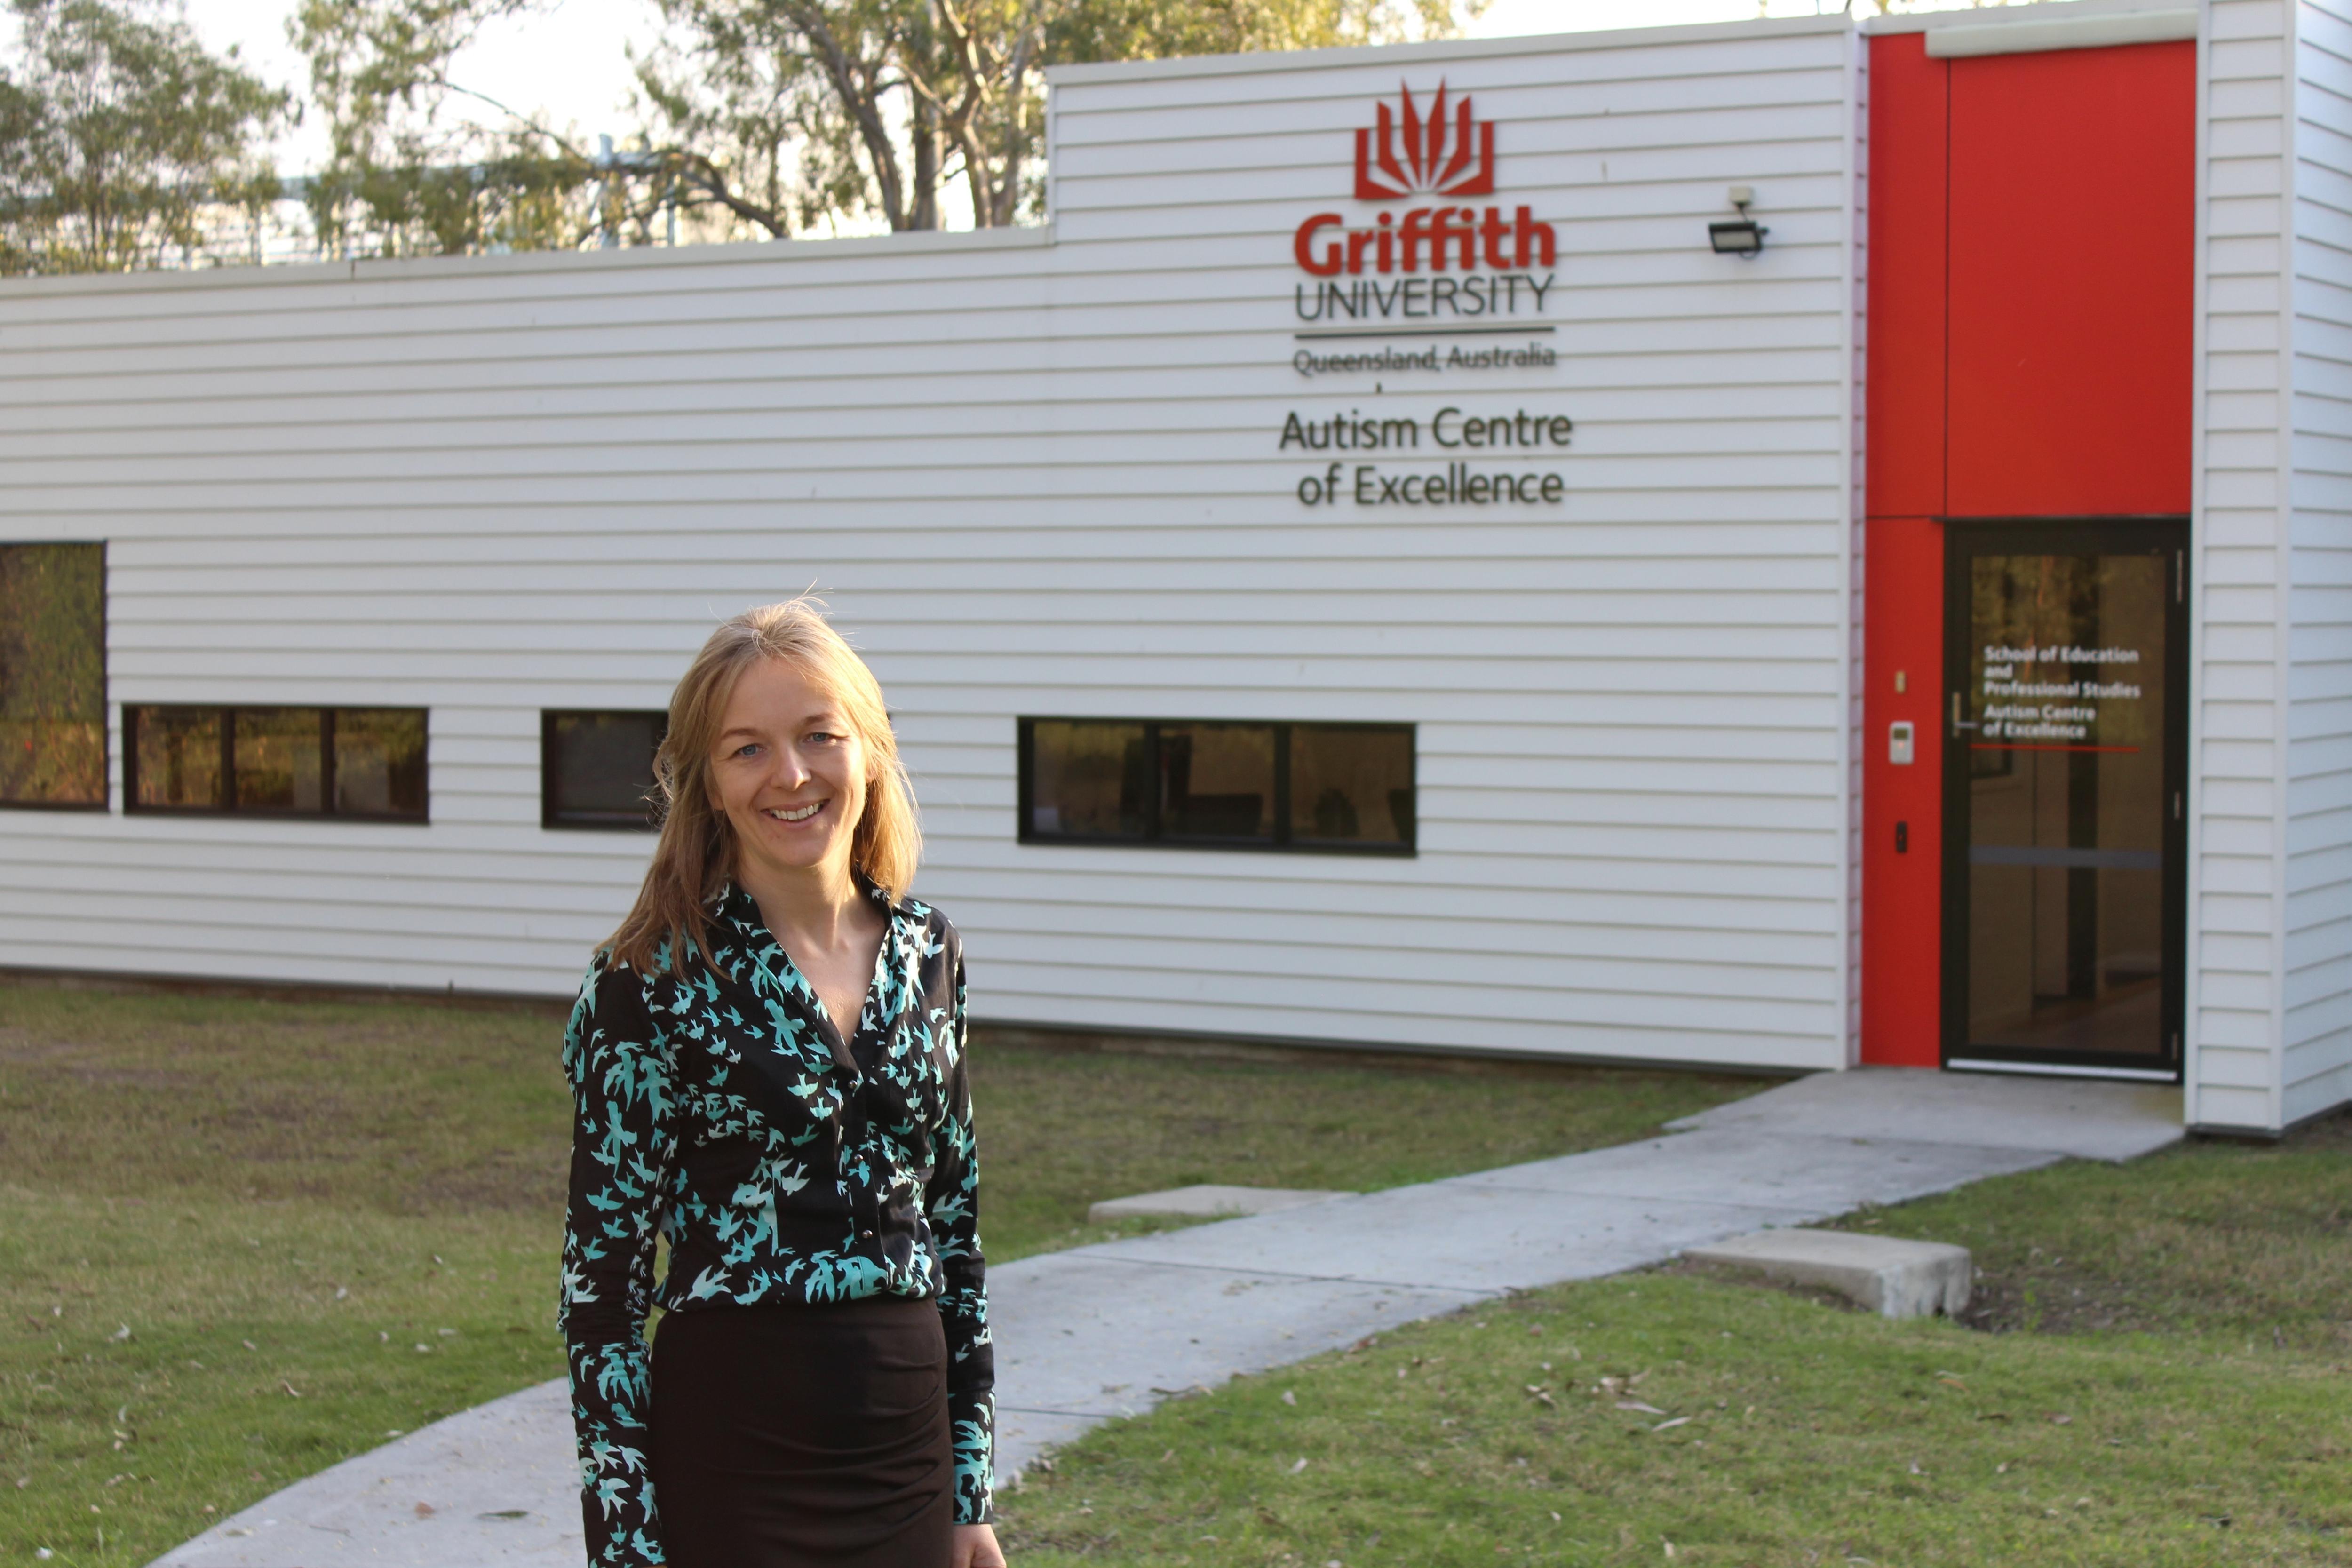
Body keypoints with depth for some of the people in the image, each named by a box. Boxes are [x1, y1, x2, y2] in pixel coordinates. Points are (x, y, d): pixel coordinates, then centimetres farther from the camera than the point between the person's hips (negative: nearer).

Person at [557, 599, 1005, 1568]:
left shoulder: (928, 957, 7)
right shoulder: (652, 983, -8)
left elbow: (955, 1225, 12)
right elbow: (603, 1274, -7)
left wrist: (971, 1489, 11)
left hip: (909, 1454, 4)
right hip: (732, 1459, -4)